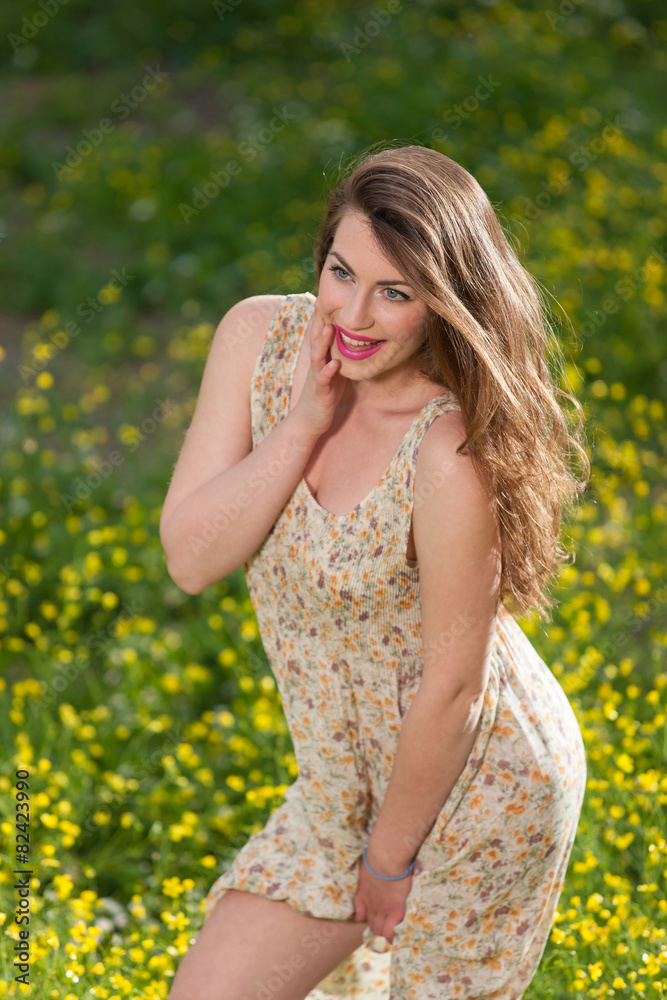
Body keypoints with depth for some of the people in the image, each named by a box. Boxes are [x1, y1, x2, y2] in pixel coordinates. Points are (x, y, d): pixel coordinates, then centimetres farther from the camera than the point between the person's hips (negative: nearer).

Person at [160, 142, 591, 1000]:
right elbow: (189, 559, -12)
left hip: (475, 784, -6)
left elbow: (452, 687, -21)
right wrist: (303, 422, -24)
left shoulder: (453, 455, -30)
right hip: (347, 771, 7)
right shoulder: (259, 337, -11)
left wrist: (389, 856, -10)